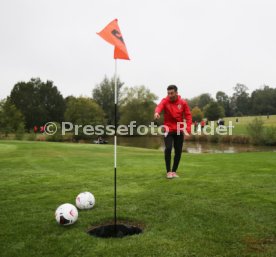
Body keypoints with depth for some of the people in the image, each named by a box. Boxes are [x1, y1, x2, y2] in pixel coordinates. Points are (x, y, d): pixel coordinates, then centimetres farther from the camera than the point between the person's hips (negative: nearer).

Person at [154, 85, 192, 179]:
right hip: (168, 130, -2)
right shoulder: (165, 101, -7)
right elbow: (159, 106, -28)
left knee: (178, 151, 5)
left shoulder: (183, 102, -1)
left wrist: (188, 128, -15)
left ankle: (174, 171, 21)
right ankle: (168, 171, -2)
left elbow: (188, 115, -1)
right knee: (168, 148, -16)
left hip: (179, 130, 2)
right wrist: (157, 112, -52)